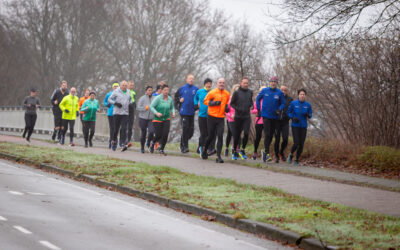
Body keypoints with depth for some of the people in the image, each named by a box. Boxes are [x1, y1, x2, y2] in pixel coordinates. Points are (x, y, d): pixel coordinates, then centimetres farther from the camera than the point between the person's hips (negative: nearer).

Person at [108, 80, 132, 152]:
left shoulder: (128, 92, 13)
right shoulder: (116, 92, 0)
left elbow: (130, 100, 29)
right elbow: (109, 99, 2)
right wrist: (115, 103, -13)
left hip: (125, 113, 2)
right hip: (117, 113, -2)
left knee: (123, 129, -10)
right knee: (116, 129, 3)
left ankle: (123, 144, -16)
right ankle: (114, 141, 26)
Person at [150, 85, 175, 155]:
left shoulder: (170, 99, 3)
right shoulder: (158, 98, -11)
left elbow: (172, 107, 18)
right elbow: (151, 106, -12)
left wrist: (173, 113, -1)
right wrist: (156, 113, -26)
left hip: (166, 119, 3)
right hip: (157, 120, -3)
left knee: (165, 134, -11)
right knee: (158, 135, -3)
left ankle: (161, 149, 7)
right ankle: (152, 143, 31)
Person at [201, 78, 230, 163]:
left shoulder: (227, 94, 8)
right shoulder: (212, 92, -4)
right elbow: (205, 101, 0)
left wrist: (226, 107, 4)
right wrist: (213, 103, -15)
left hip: (221, 118, 2)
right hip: (212, 117, -2)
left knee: (220, 136, -10)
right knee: (211, 136, 7)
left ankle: (218, 156, -10)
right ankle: (204, 151, 35)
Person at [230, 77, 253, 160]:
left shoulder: (250, 92, 7)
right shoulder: (236, 92, -3)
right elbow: (232, 103, 2)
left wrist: (251, 105, 1)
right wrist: (237, 109, -13)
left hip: (247, 117, 2)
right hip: (238, 117, -2)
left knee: (246, 133, -12)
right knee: (237, 135, 4)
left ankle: (243, 150, 5)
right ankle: (235, 152, 17)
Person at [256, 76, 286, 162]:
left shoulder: (279, 93, -1)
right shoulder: (264, 91, 0)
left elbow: (283, 103, 6)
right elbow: (258, 99, 14)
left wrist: (280, 109, -14)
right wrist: (259, 110, 8)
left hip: (275, 116, 2)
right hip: (266, 116, -2)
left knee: (271, 135, 10)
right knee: (267, 134, -12)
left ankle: (265, 151, 27)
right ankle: (267, 153, -13)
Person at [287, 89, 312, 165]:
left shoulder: (308, 105, 0)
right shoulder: (293, 103, -5)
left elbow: (310, 115, 10)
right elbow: (288, 112, 4)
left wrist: (308, 115, -14)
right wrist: (293, 117, -15)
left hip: (303, 127, 2)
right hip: (295, 126, -2)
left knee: (301, 145, 0)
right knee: (296, 143, -12)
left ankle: (297, 160, 19)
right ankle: (291, 155, 18)